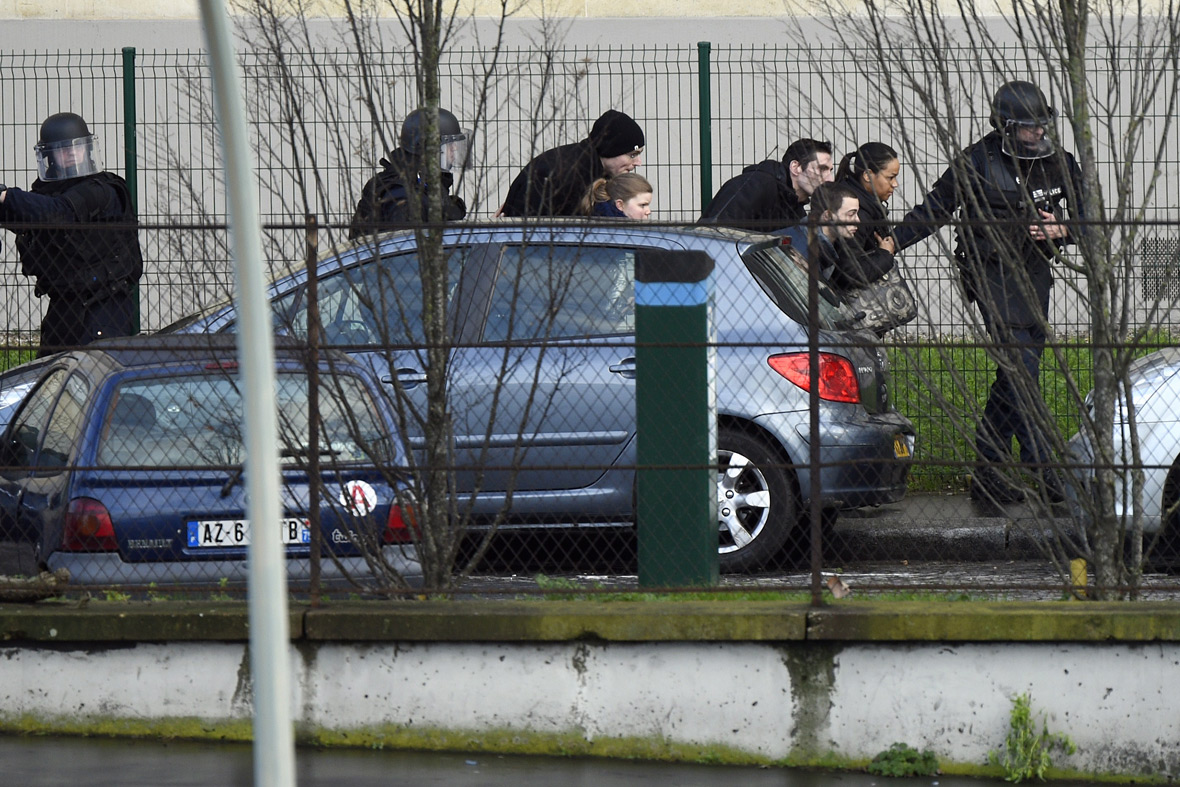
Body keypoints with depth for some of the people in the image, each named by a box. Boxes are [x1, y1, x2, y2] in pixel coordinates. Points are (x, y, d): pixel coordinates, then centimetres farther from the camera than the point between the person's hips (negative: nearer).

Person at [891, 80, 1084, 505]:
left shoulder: (1058, 164, 4)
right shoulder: (975, 164, -7)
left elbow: (1090, 218, 11)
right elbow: (932, 211, 3)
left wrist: (1062, 231, -10)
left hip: (1035, 274, 5)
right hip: (992, 274, -5)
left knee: (1015, 373, 6)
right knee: (1022, 367, -15)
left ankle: (987, 473, 16)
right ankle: (1044, 472, -18)